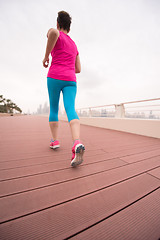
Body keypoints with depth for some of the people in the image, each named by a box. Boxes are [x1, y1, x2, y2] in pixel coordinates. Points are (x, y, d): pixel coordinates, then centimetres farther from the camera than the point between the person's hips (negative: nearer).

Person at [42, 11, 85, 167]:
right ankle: (77, 143, -34)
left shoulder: (55, 34, 13)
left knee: (53, 109, 9)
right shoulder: (74, 46, 29)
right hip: (71, 80, 4)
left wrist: (46, 56, -4)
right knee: (71, 110, -13)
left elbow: (53, 32, -15)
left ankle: (54, 140, 11)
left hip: (54, 78, -3)